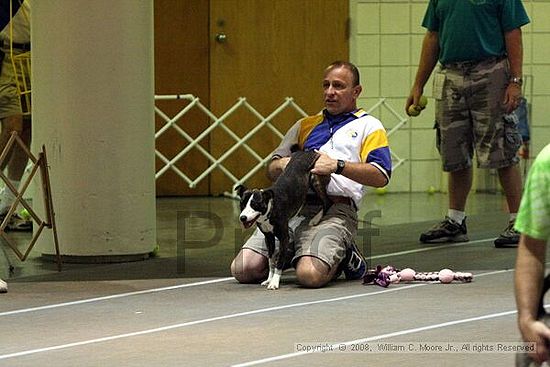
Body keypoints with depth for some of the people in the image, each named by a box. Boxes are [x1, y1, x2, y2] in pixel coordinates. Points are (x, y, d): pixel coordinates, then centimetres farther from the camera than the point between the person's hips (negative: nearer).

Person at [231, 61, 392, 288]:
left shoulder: (368, 126, 12)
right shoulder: (305, 125, 27)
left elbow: (381, 177, -4)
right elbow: (271, 170, 23)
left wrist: (337, 165, -16)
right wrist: (282, 165, -2)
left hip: (334, 211, -5)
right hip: (290, 206, 5)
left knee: (310, 275, -31)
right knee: (244, 269, -14)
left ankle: (344, 258, 4)